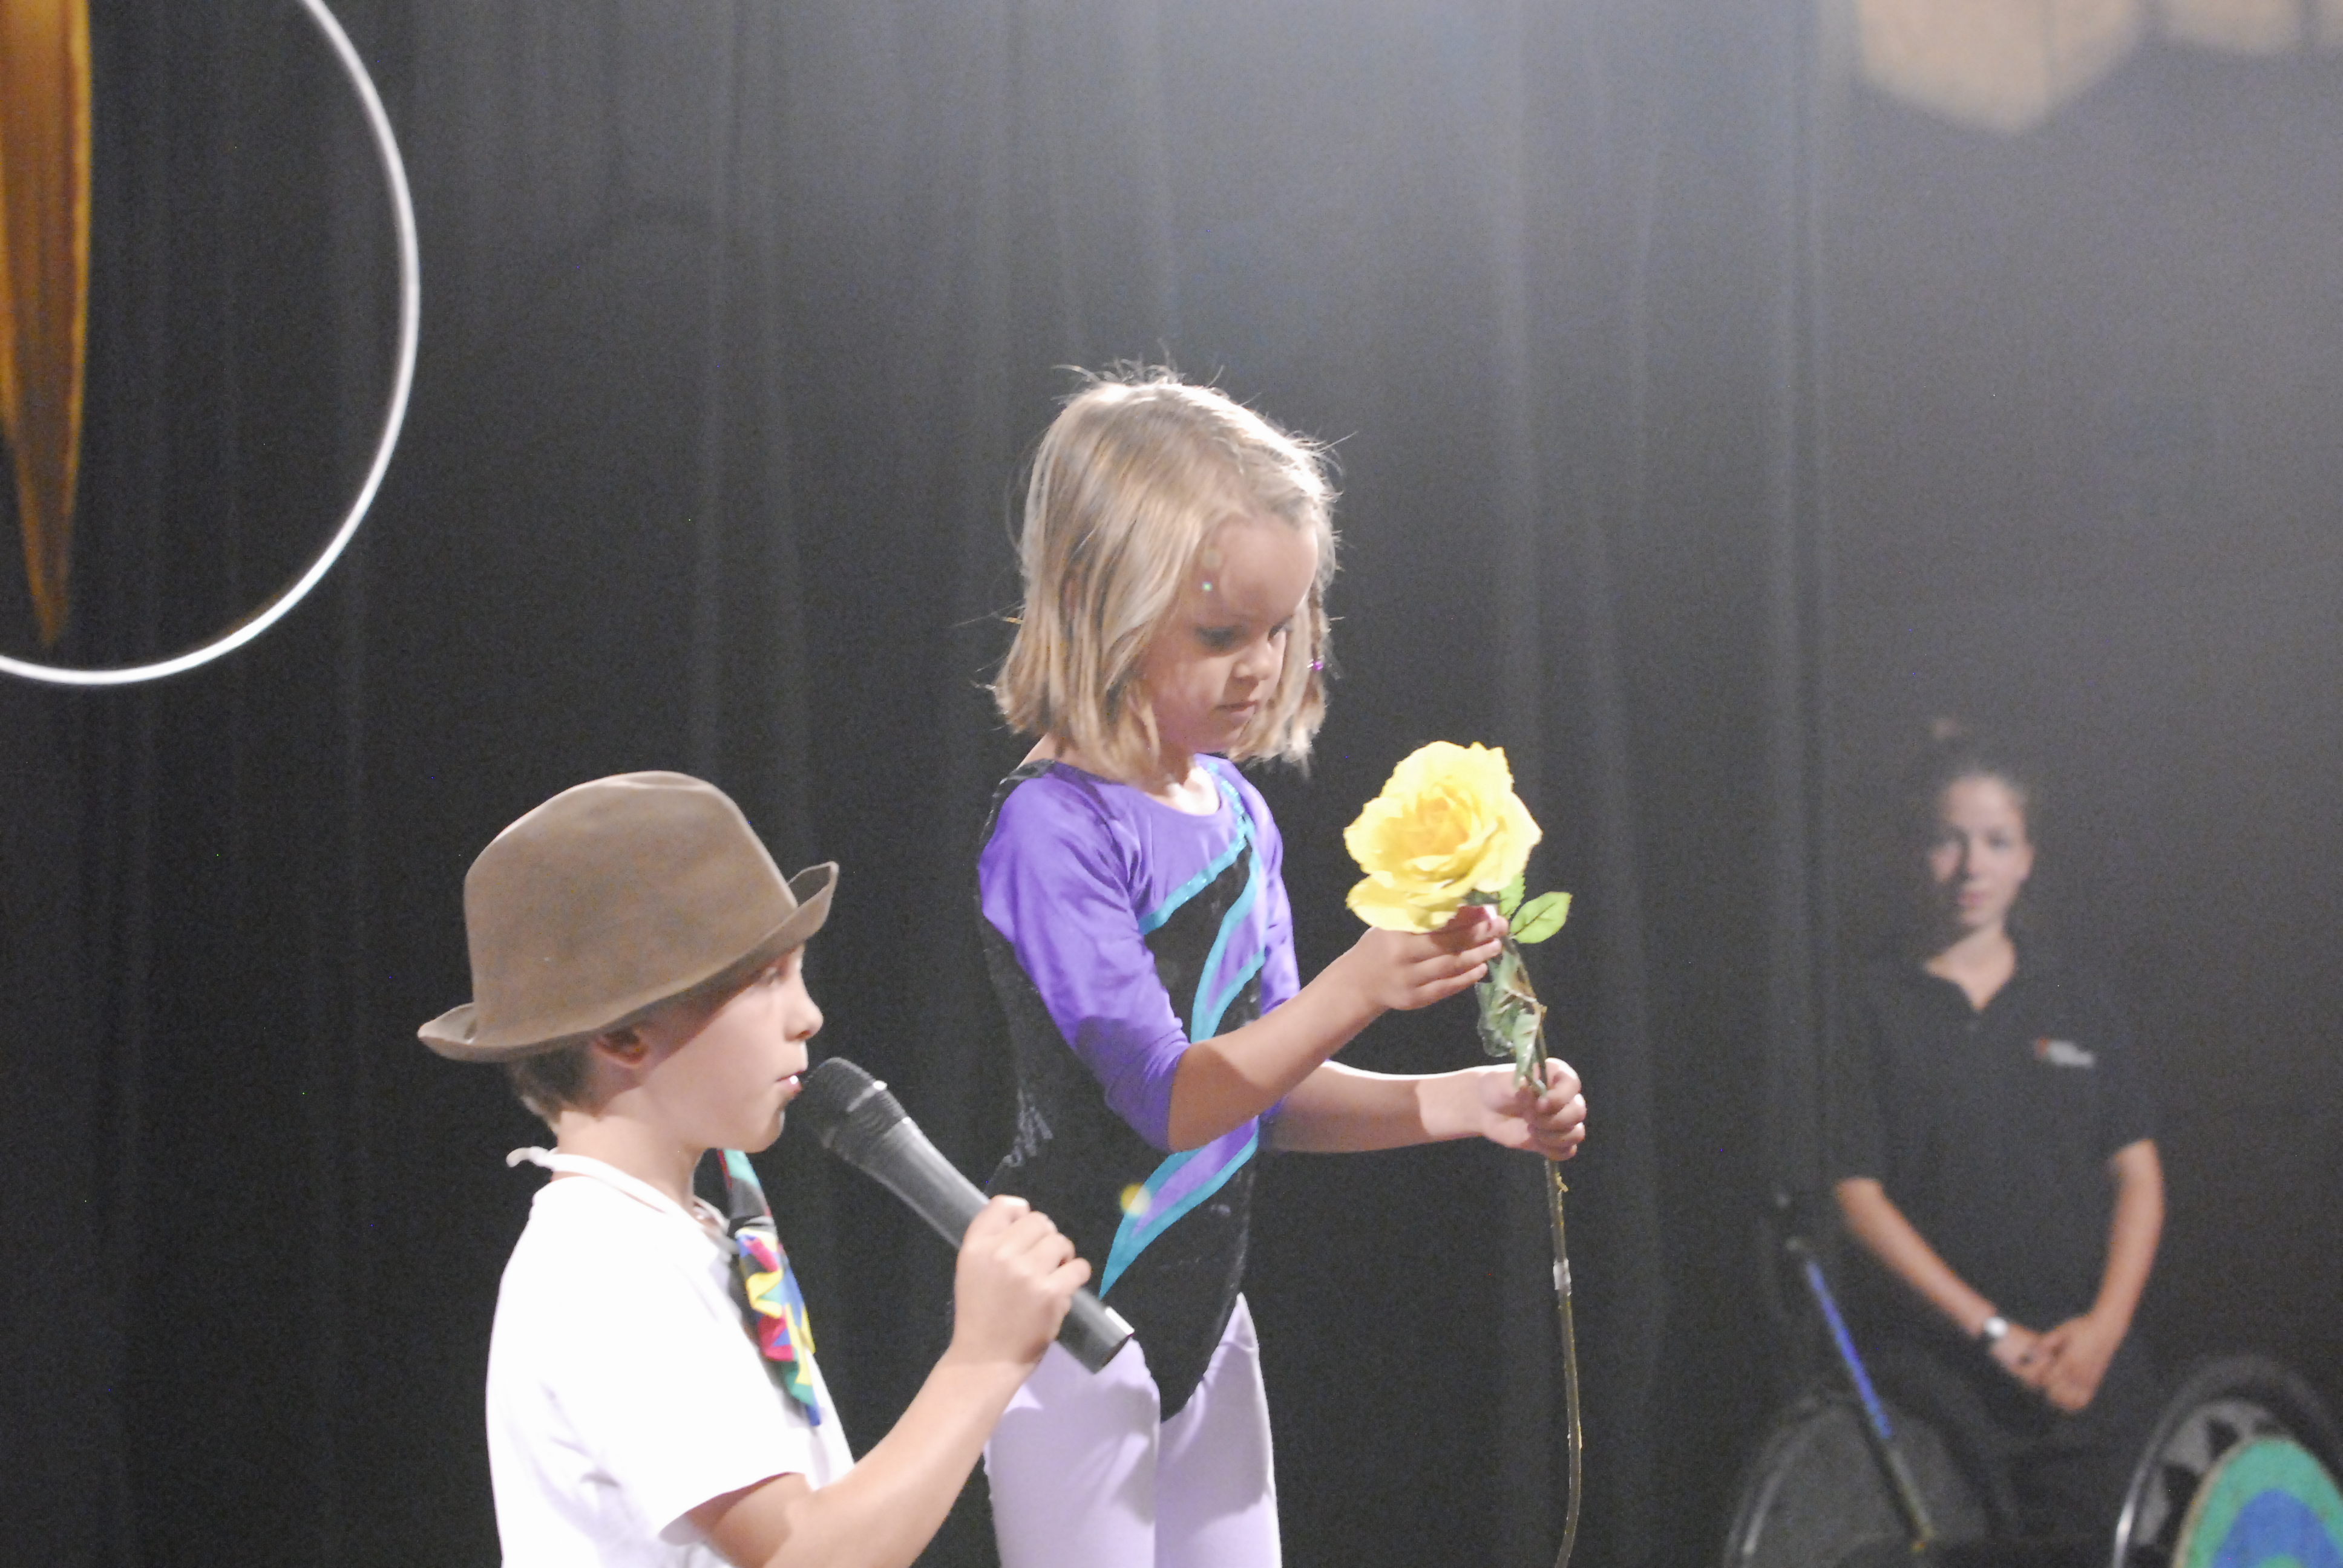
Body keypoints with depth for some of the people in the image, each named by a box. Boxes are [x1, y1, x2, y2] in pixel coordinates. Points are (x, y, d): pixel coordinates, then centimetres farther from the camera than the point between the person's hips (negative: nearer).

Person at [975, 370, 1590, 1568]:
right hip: (1073, 1323, -8)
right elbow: (1167, 1098, -24)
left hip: (1201, 1313, 8)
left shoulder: (1236, 814, 6)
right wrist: (1358, 987, -34)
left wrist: (1455, 1105, -2)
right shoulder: (1054, 827, -18)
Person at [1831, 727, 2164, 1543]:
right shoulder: (1878, 1005, 2)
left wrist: (2106, 1322, -6)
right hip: (1938, 1368, -2)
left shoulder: (2079, 1000, 11)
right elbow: (1859, 1192, -3)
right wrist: (1992, 1329, -9)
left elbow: (2138, 1176, 10)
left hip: (2088, 1364, 2)